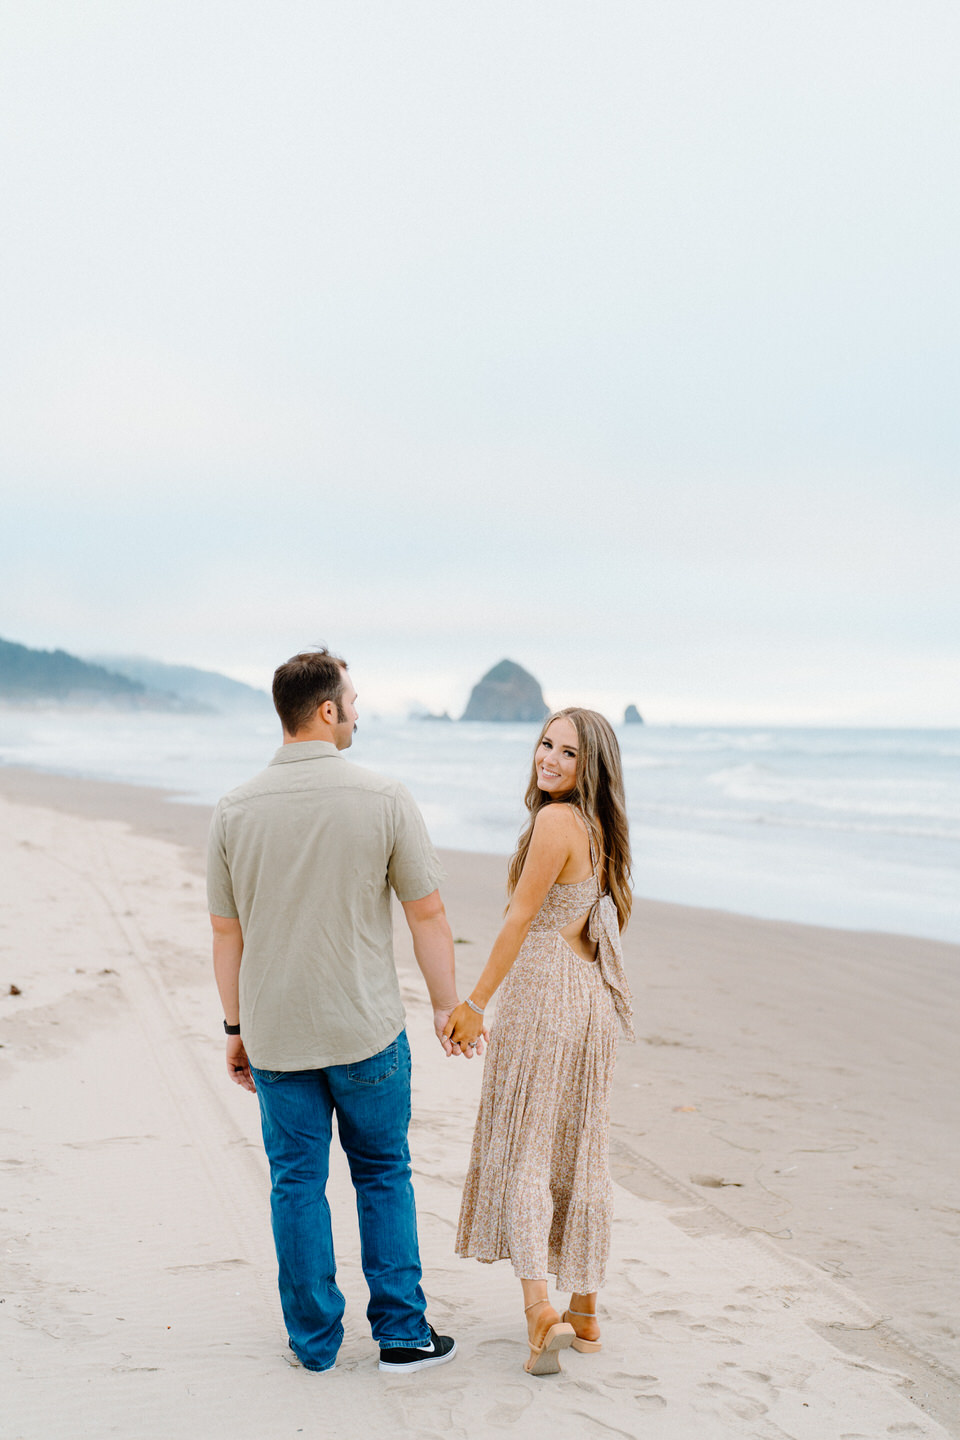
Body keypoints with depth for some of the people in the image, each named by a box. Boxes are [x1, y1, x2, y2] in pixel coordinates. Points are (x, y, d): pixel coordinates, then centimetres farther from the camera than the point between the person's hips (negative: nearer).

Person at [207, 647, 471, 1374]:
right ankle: (402, 1334, 17)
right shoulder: (383, 797, -12)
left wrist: (236, 1027, 13)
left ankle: (315, 1340, 19)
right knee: (383, 1177, 13)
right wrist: (447, 1005, 6)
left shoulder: (235, 809, -4)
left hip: (276, 1034, 2)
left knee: (297, 1183, 11)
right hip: (367, 1029, -2)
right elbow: (428, 914, -7)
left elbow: (227, 932, 3)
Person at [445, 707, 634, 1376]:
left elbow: (521, 920, -15)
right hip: (594, 999, 8)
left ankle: (541, 1308, -10)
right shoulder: (599, 827, 10)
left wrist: (475, 1004, -9)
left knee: (522, 1148, -1)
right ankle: (585, 1309, 21)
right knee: (581, 1153, 13)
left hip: (542, 995, -8)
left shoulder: (556, 820, -15)